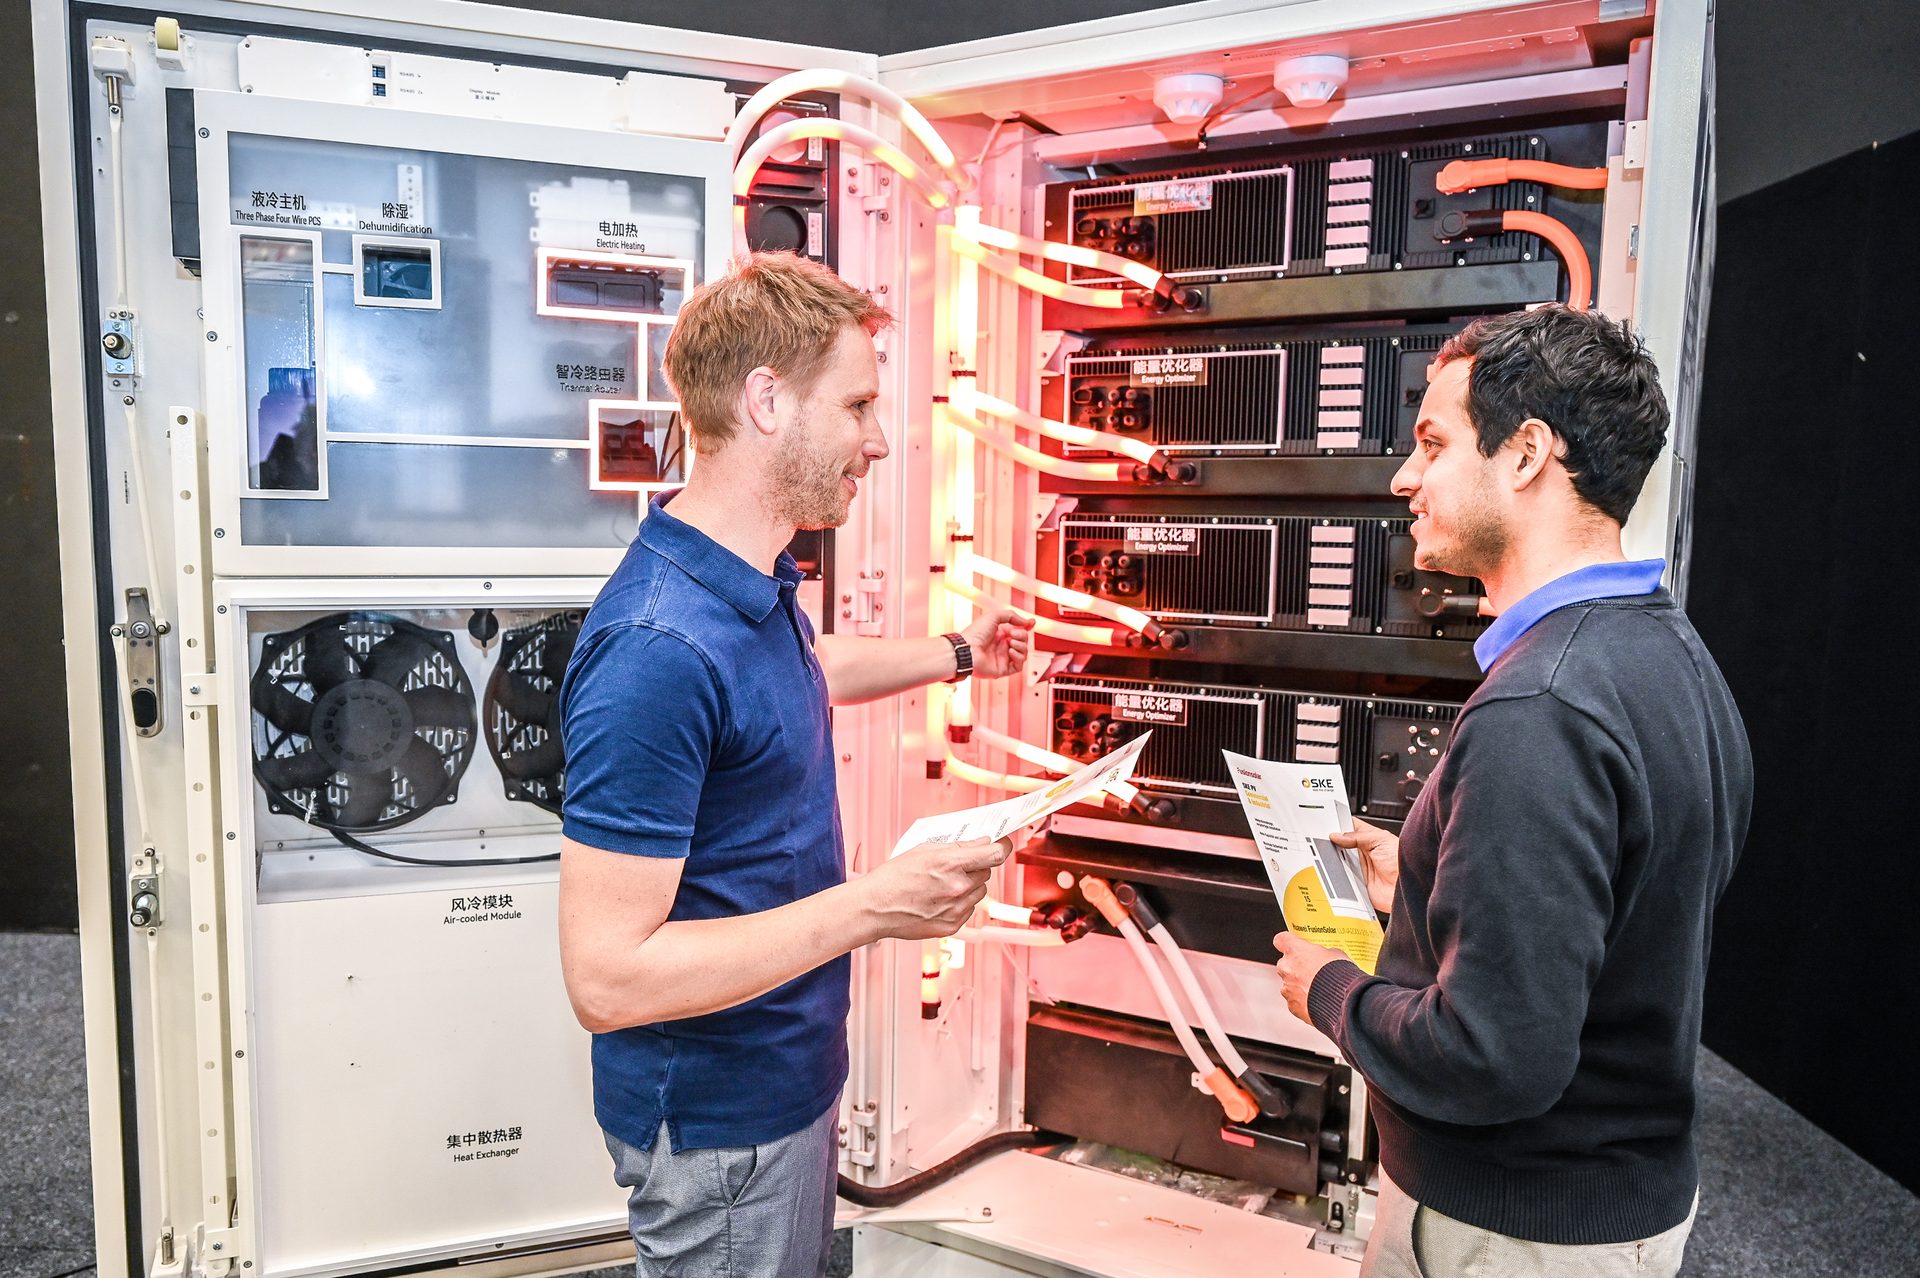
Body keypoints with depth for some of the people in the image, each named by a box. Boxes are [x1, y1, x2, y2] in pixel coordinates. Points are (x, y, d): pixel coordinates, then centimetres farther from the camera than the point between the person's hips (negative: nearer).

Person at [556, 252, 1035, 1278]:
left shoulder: (752, 582, 0)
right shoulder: (657, 648, -32)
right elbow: (605, 977, -32)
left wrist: (954, 653, 34)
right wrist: (873, 905, -30)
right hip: (717, 1124, -9)